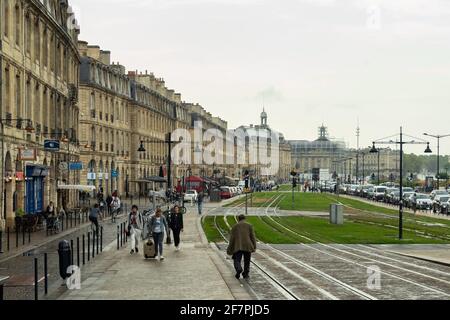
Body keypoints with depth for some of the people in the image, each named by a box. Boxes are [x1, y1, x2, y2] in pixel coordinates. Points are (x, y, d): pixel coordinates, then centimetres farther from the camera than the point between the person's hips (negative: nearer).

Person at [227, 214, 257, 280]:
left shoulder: (235, 226, 10)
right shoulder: (249, 226, 9)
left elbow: (232, 238, 5)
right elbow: (252, 236, 2)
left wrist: (230, 249, 8)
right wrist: (254, 247, 3)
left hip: (238, 247, 0)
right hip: (247, 246, 1)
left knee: (237, 261, -1)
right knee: (247, 261, 16)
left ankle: (239, 269, -30)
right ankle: (245, 274, 20)